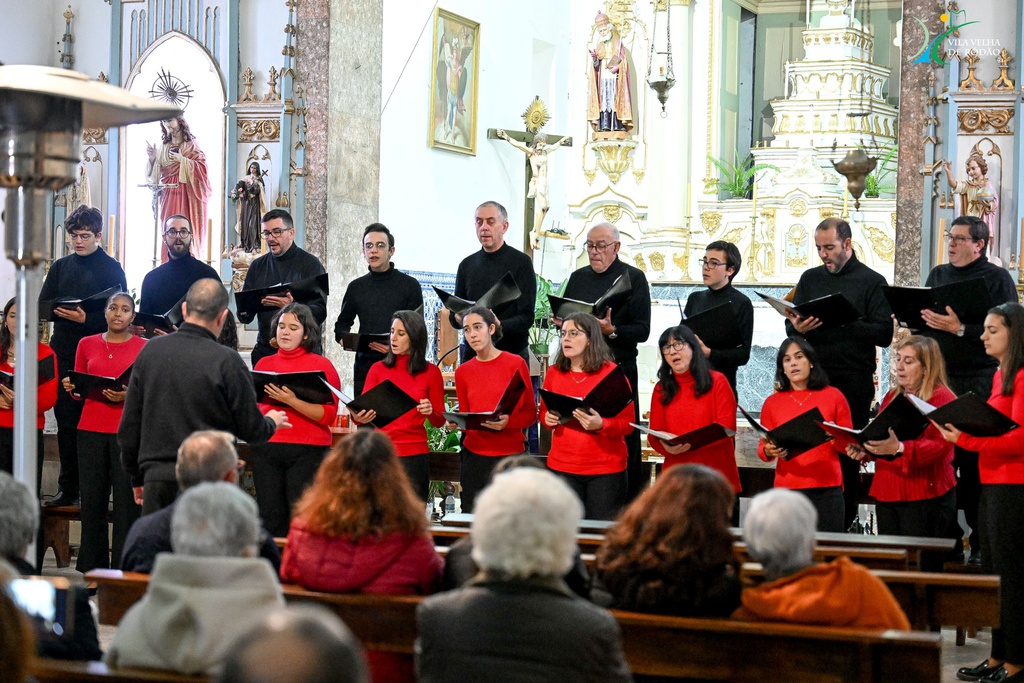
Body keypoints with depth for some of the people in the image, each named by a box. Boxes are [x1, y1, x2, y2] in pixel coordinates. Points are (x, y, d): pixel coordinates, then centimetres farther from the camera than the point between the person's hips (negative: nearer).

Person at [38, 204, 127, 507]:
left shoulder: (112, 269, 1)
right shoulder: (60, 267, 15)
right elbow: (43, 305, 9)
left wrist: (86, 319, -19)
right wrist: (60, 312, -13)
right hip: (64, 353, 4)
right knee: (66, 421, 6)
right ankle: (68, 489, 12)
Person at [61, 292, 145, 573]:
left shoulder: (144, 347, 3)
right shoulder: (87, 345, 12)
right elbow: (79, 392, 17)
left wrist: (129, 396, -15)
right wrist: (72, 388, -4)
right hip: (91, 430, 3)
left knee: (126, 500, -5)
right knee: (91, 499, 2)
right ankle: (91, 569, 8)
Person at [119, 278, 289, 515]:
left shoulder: (150, 351, 3)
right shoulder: (227, 362, -10)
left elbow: (129, 424, 9)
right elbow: (252, 431, -2)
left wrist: (137, 476, 21)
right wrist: (272, 422, 21)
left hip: (157, 479, 3)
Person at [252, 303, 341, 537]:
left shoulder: (322, 366, 2)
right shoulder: (264, 364, 13)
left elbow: (328, 415, -7)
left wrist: (292, 401, -18)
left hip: (308, 450, -3)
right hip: (266, 447, 3)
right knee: (271, 517, 2)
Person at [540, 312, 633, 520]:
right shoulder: (554, 372, 6)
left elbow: (628, 422, -5)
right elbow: (543, 412, 19)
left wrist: (601, 424, -23)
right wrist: (548, 418, -4)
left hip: (606, 469, -3)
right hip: (562, 466, 3)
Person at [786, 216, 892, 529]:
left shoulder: (872, 282, 2)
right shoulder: (811, 278, 15)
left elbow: (884, 334, -8)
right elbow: (790, 326, 14)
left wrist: (845, 322, -19)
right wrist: (797, 328, -9)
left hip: (853, 382, -3)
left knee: (847, 452, 0)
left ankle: (844, 524, 8)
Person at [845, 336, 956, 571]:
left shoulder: (941, 398, -5)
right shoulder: (892, 397, 19)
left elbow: (940, 445, -18)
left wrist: (900, 448, -32)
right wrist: (864, 451, 5)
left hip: (924, 496, -7)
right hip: (887, 495, 7)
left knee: (922, 567, -9)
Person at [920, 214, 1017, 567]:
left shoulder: (997, 278, -1)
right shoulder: (938, 275, 17)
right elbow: (920, 318, 22)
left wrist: (960, 328, -20)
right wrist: (923, 318, -1)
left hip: (980, 382, -5)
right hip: (938, 378, 5)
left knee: (976, 466, -5)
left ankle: (981, 545, 1)